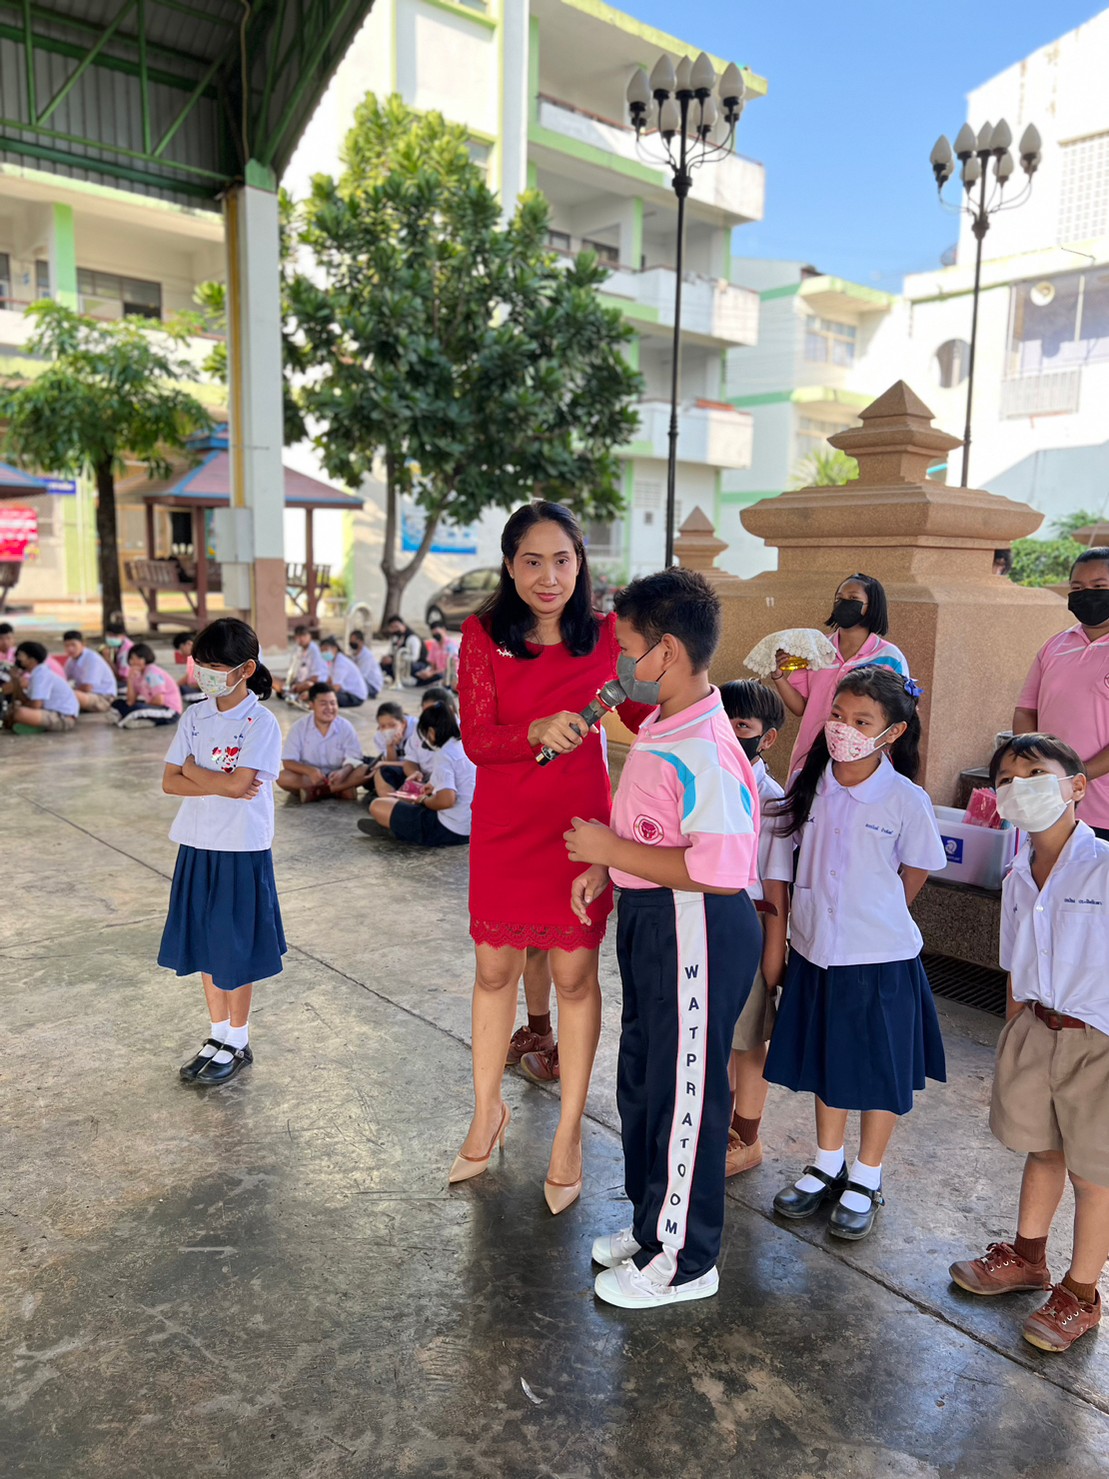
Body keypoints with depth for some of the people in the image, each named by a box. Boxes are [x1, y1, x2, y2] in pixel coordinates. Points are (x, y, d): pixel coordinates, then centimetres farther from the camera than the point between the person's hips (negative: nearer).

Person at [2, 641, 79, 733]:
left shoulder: (41, 674, -17)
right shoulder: (37, 673, 12)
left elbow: (36, 705, -23)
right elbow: (25, 702, 11)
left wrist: (17, 708, -3)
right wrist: (16, 682, 1)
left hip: (65, 718, -10)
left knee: (20, 713, -30)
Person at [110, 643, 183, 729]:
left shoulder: (153, 673, -14)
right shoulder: (138, 673, 9)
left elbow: (159, 700, -22)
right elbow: (131, 701, 0)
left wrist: (146, 703, -3)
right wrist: (130, 680, -10)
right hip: (155, 707, 9)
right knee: (117, 704, 8)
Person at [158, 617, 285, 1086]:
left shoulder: (261, 722, -12)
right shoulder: (195, 717, 4)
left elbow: (238, 782, -22)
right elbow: (170, 782, 0)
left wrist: (192, 768, -8)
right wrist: (219, 786, -16)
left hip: (242, 850, -6)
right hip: (197, 845, 6)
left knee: (236, 949, 6)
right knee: (204, 945, 14)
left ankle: (238, 1043, 23)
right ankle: (218, 1034, 31)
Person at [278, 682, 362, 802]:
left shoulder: (346, 727, -8)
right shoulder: (299, 727, -8)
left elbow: (353, 760, -13)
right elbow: (288, 762, -12)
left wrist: (343, 772, -37)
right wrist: (310, 771, -33)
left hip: (336, 777, 0)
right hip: (308, 777, 0)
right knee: (282, 777, -29)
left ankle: (314, 791, -24)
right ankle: (335, 790, -24)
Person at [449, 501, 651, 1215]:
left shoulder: (605, 634, -3)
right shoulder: (484, 634, -4)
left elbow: (645, 717, 9)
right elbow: (476, 740, -12)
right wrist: (539, 731, -29)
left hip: (581, 822, -1)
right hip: (504, 826, 1)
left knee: (575, 975, 6)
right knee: (494, 968, 14)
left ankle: (569, 1135, 26)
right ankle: (488, 1113, 38)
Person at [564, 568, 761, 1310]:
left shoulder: (705, 752, -25)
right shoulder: (662, 729, 6)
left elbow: (722, 869, -31)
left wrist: (615, 850, -24)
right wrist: (606, 867, 6)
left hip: (696, 933, -10)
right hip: (652, 921, 10)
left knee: (684, 1090, 7)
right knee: (643, 1077, 22)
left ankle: (684, 1260, 28)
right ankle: (654, 1222, 43)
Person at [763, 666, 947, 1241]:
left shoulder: (906, 801, -16)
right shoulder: (808, 783, -5)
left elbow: (913, 877, -3)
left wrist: (873, 921, 3)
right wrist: (816, 917, 7)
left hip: (880, 958, -4)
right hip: (816, 951, 4)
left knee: (879, 1072, 12)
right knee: (825, 1064, 20)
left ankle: (867, 1179, 33)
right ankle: (827, 1166, 40)